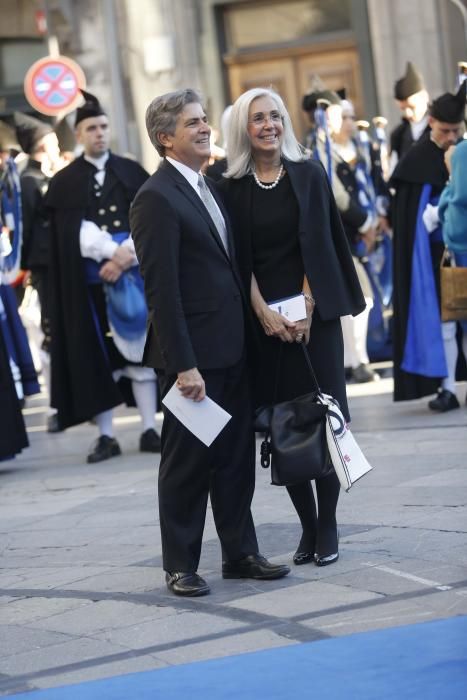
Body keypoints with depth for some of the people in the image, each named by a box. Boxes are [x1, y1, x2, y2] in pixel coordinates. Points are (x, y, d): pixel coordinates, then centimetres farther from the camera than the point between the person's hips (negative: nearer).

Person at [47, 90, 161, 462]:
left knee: (140, 347, 0)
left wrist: (127, 254, -15)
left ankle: (150, 430, 2)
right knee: (96, 353, -1)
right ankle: (106, 435, 1)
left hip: (132, 271, 1)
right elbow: (74, 230, -6)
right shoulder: (64, 182, 5)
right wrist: (111, 251, -18)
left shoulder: (132, 172, 9)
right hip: (89, 278, -1)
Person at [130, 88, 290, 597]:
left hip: (231, 350, 8)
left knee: (236, 458, 13)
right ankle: (180, 567, 13)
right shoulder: (156, 198, -14)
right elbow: (161, 289, -18)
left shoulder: (207, 188, 13)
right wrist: (183, 365, -21)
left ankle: (240, 554, 23)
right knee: (187, 462, 3)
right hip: (193, 355, -8)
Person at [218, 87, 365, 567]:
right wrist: (264, 313, -10)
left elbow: (317, 244, -2)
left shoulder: (308, 175, 3)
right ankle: (307, 527, 10)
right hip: (263, 318, 1)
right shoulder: (233, 187, 4)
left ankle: (327, 528, 3)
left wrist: (306, 309, -11)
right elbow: (240, 258, 1)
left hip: (313, 311, -1)